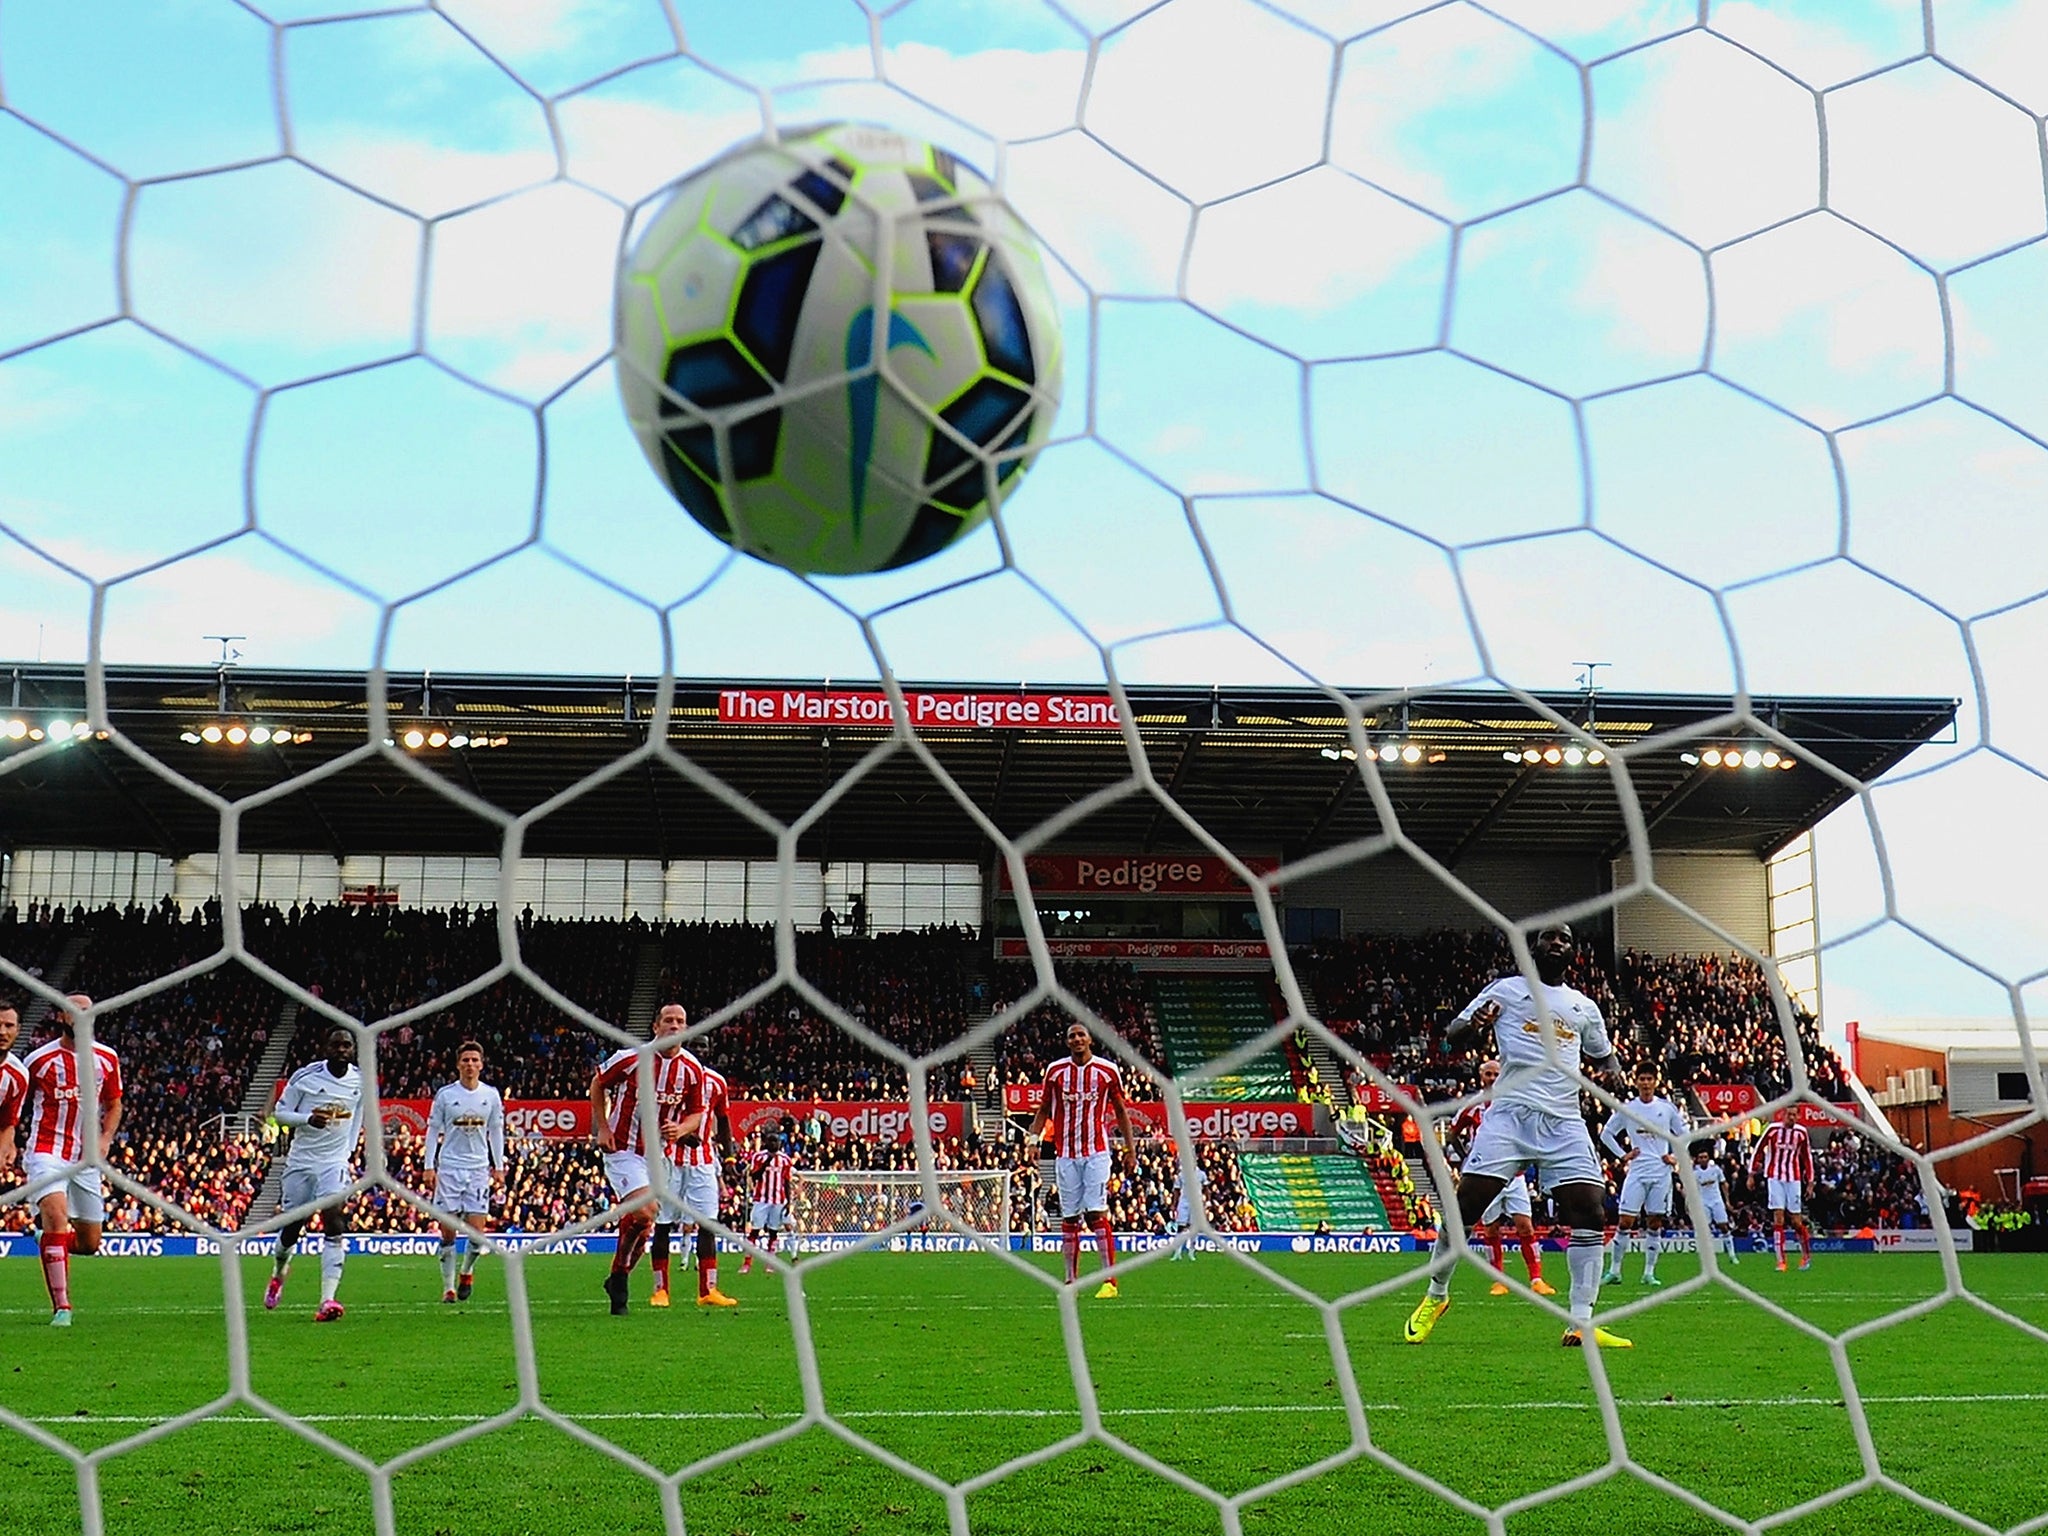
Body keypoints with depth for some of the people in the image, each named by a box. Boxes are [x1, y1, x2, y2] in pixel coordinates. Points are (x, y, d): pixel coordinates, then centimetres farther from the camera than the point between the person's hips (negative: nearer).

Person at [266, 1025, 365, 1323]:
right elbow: (279, 1112, -3)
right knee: (292, 1226, 9)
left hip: (335, 1162, 1)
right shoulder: (305, 1077, -9)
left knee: (334, 1224, -18)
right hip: (301, 1161, 0)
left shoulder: (361, 1081, 0)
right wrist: (308, 1119, -20)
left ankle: (328, 1301, -24)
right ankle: (279, 1271, 44)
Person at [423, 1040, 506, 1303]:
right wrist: (429, 1167, -2)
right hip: (449, 1168, -1)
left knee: (477, 1230, -5)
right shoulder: (445, 1095, -1)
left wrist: (499, 1168, 7)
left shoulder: (491, 1095, 4)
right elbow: (433, 1132, 4)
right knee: (448, 1231, -1)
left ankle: (467, 1271, 22)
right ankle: (448, 1286, 9)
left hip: (479, 1168, 1)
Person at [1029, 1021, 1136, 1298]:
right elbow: (1044, 1108, 14)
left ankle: (1110, 1279, -11)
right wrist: (1034, 1135, 0)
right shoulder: (1055, 1070, 4)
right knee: (1069, 1218, 4)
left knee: (1096, 1213, -12)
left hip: (1096, 1153, -2)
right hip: (1065, 1154, 2)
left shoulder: (1107, 1070, 1)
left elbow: (1120, 1110, 10)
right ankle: (1071, 1281, 11)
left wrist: (1130, 1146, 7)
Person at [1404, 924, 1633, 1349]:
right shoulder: (1507, 990, 10)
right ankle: (1436, 1295, 14)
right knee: (1466, 1204, -9)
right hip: (1510, 1112, -3)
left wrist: (1610, 1071, 9)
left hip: (1564, 1121, 3)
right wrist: (1473, 1024, -17)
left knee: (1591, 1212, -11)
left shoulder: (1584, 1007, 20)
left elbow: (1602, 1054, 34)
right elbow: (1452, 1038, 7)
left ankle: (1581, 1325, -8)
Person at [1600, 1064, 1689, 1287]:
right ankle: (1614, 1271, -1)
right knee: (1625, 1222, -6)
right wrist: (1623, 1154, 3)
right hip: (1637, 1171, -1)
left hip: (1661, 1172, 1)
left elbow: (1682, 1133, 14)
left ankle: (1649, 1273, 10)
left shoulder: (1667, 1107, 3)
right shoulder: (1626, 1109, 2)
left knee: (1655, 1224, 4)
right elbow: (1606, 1133, 12)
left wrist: (1675, 1156, 4)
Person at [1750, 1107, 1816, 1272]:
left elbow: (1807, 1158, 10)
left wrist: (1810, 1182, 9)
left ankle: (1807, 1255, 23)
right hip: (1774, 1177, -1)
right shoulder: (1772, 1129, -3)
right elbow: (1758, 1150, 3)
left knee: (1796, 1220, 1)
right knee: (1778, 1217, -8)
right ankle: (1781, 1261, -6)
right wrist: (1751, 1174, 3)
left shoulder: (1801, 1132, 1)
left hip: (1793, 1179, 1)